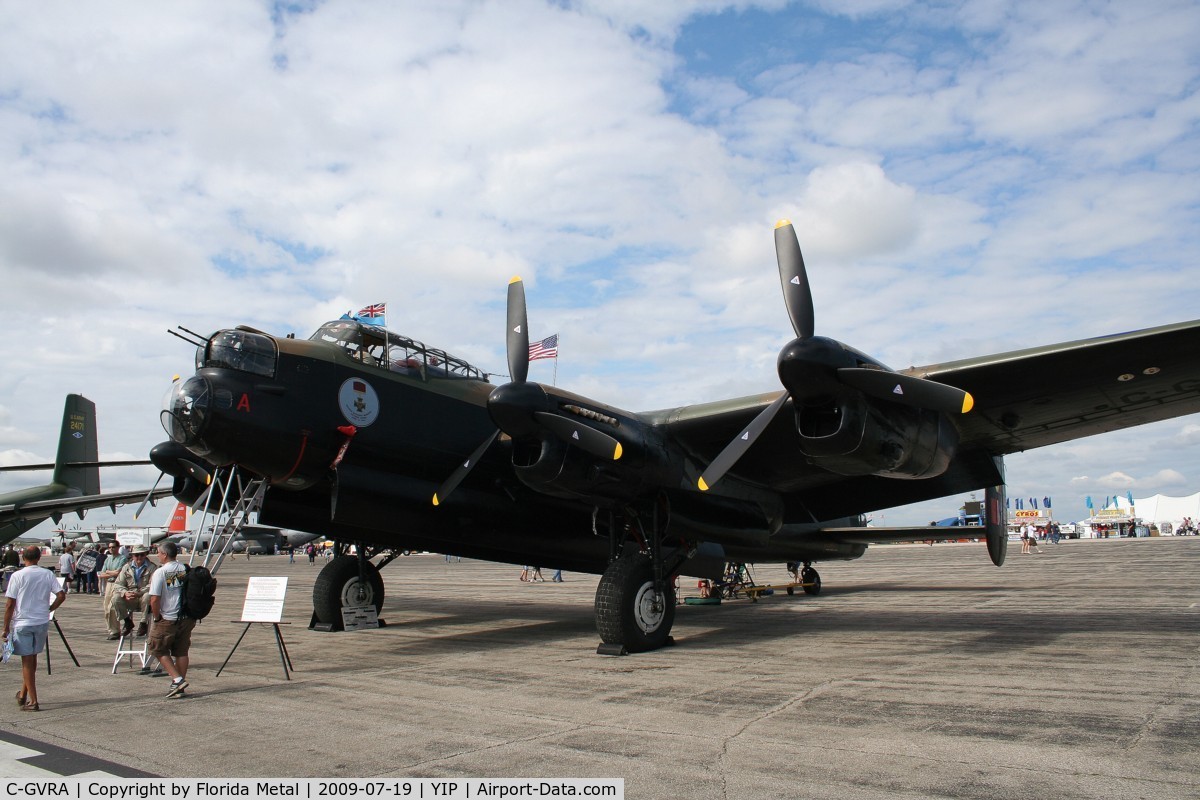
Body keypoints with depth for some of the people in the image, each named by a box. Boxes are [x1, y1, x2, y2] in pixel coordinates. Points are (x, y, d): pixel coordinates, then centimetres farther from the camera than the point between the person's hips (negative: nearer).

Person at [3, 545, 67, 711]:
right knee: (32, 658, 19)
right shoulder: (48, 574, 0)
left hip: (22, 623, -3)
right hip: (42, 622, 3)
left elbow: (10, 604, -9)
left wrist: (6, 628, -2)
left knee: (27, 661, 2)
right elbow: (61, 595, -5)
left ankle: (33, 701, 3)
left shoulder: (17, 576, -9)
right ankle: (23, 694, 28)